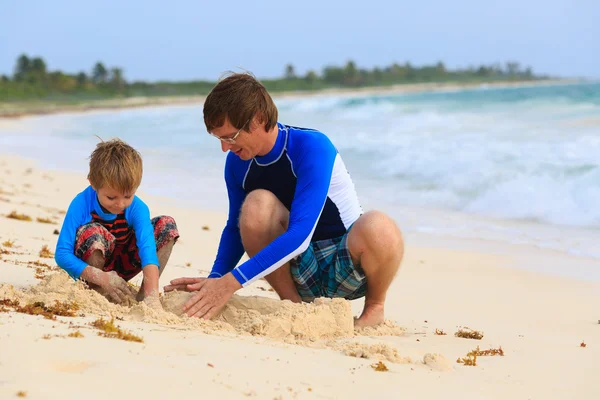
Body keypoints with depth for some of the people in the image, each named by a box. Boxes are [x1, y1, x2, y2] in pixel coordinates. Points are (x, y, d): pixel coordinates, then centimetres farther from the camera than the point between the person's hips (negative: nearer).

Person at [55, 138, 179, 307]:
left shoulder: (137, 208, -23)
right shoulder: (81, 204, -27)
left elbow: (148, 250, -35)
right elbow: (62, 254, -29)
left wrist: (152, 296, -50)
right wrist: (102, 278, -41)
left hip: (121, 267, 3)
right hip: (89, 268, -3)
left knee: (167, 225, -15)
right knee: (94, 233, -35)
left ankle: (144, 293, -12)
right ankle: (95, 290, -13)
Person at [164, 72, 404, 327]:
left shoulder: (311, 147, -22)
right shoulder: (237, 163, -3)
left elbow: (300, 234, -32)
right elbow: (236, 227, 13)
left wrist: (232, 282, -36)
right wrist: (215, 279, -4)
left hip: (349, 267, -4)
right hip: (300, 271, 4)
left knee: (377, 228, -39)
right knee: (256, 204, -24)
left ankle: (374, 308, -7)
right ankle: (292, 304, -9)